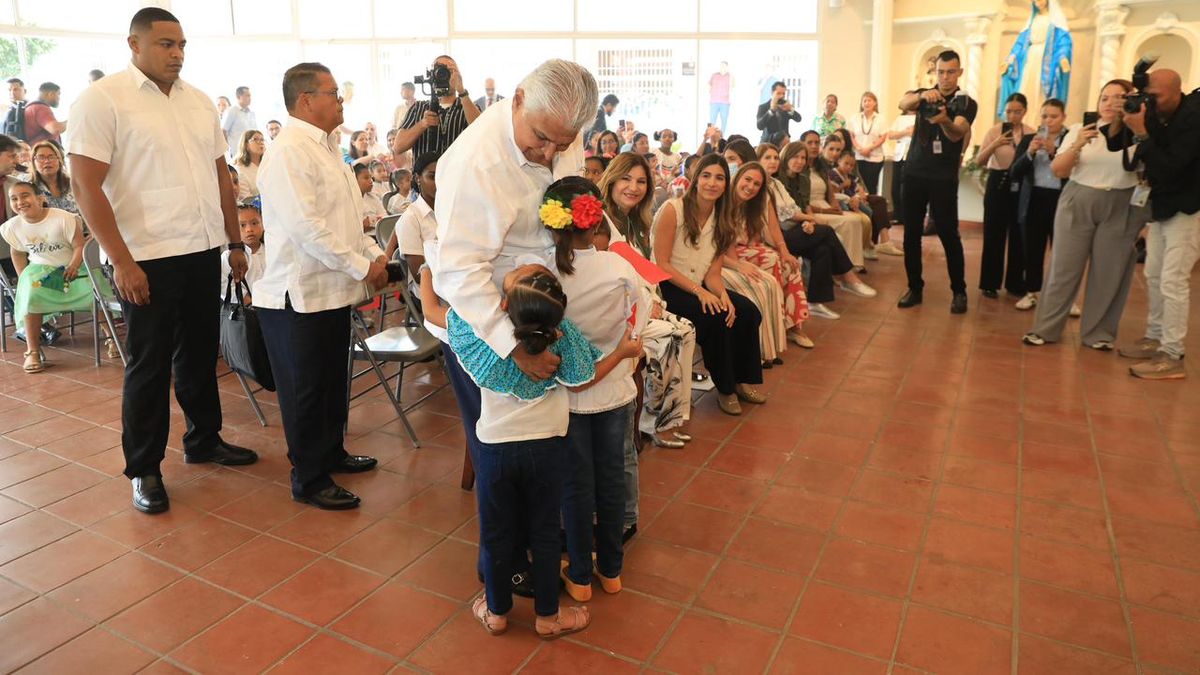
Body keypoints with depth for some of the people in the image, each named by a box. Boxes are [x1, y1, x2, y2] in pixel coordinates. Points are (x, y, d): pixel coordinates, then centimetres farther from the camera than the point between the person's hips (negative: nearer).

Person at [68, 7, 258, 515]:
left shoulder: (199, 101, 11)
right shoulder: (102, 99, -7)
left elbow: (220, 174, 15)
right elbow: (85, 186, -12)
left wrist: (236, 242, 12)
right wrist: (122, 261, -16)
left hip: (204, 251, 6)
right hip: (148, 259, -5)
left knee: (200, 353, 16)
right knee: (149, 365, 4)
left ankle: (204, 440, 33)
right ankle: (144, 469, 18)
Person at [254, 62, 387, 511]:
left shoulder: (325, 147, 14)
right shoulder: (289, 152, -17)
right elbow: (307, 226, -24)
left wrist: (374, 253, 5)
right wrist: (361, 267, -20)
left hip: (334, 290, 9)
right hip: (300, 295, -9)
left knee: (334, 381, 20)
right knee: (305, 390, 4)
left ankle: (332, 453, 37)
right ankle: (309, 480, 17)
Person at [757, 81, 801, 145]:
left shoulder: (786, 105, 10)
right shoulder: (763, 107, -1)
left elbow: (798, 119, -4)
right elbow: (760, 126, -16)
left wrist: (791, 109, -24)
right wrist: (771, 110, -24)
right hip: (768, 143, -3)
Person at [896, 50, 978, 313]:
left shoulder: (967, 103, -1)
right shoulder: (922, 95, 7)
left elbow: (957, 133, -20)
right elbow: (903, 104, -17)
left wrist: (944, 121, -42)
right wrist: (922, 96, -39)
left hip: (944, 178, -3)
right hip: (914, 173, 3)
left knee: (949, 234, -3)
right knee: (911, 233, 3)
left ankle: (959, 291, 8)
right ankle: (915, 288, 13)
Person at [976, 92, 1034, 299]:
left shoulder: (1032, 133, 3)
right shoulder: (995, 131, -3)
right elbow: (979, 161, -11)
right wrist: (995, 145, -27)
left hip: (1021, 188, 2)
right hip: (998, 185, -2)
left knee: (1018, 236, 7)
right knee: (994, 235, -1)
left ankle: (1015, 283, 18)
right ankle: (989, 283, 8)